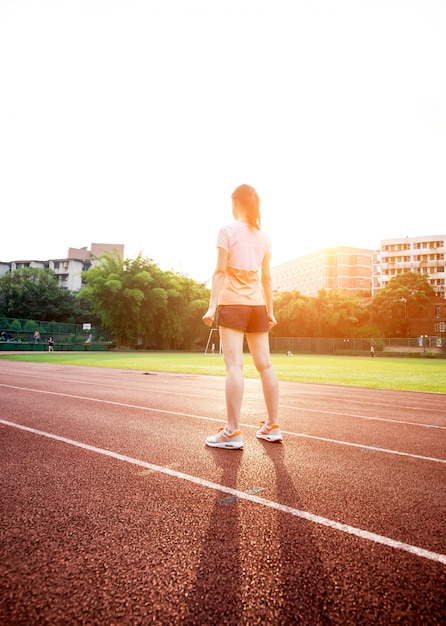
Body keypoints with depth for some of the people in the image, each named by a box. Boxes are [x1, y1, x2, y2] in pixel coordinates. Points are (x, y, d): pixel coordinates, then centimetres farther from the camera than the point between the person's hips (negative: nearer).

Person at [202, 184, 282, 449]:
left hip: (232, 303, -5)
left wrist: (212, 306, -9)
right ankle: (273, 426, 15)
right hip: (257, 305, 5)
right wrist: (270, 310, 18)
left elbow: (220, 272, -8)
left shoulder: (228, 231, -1)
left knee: (234, 365, -8)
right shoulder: (264, 237, 12)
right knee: (265, 364, 7)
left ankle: (233, 432, -7)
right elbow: (266, 278, 13)